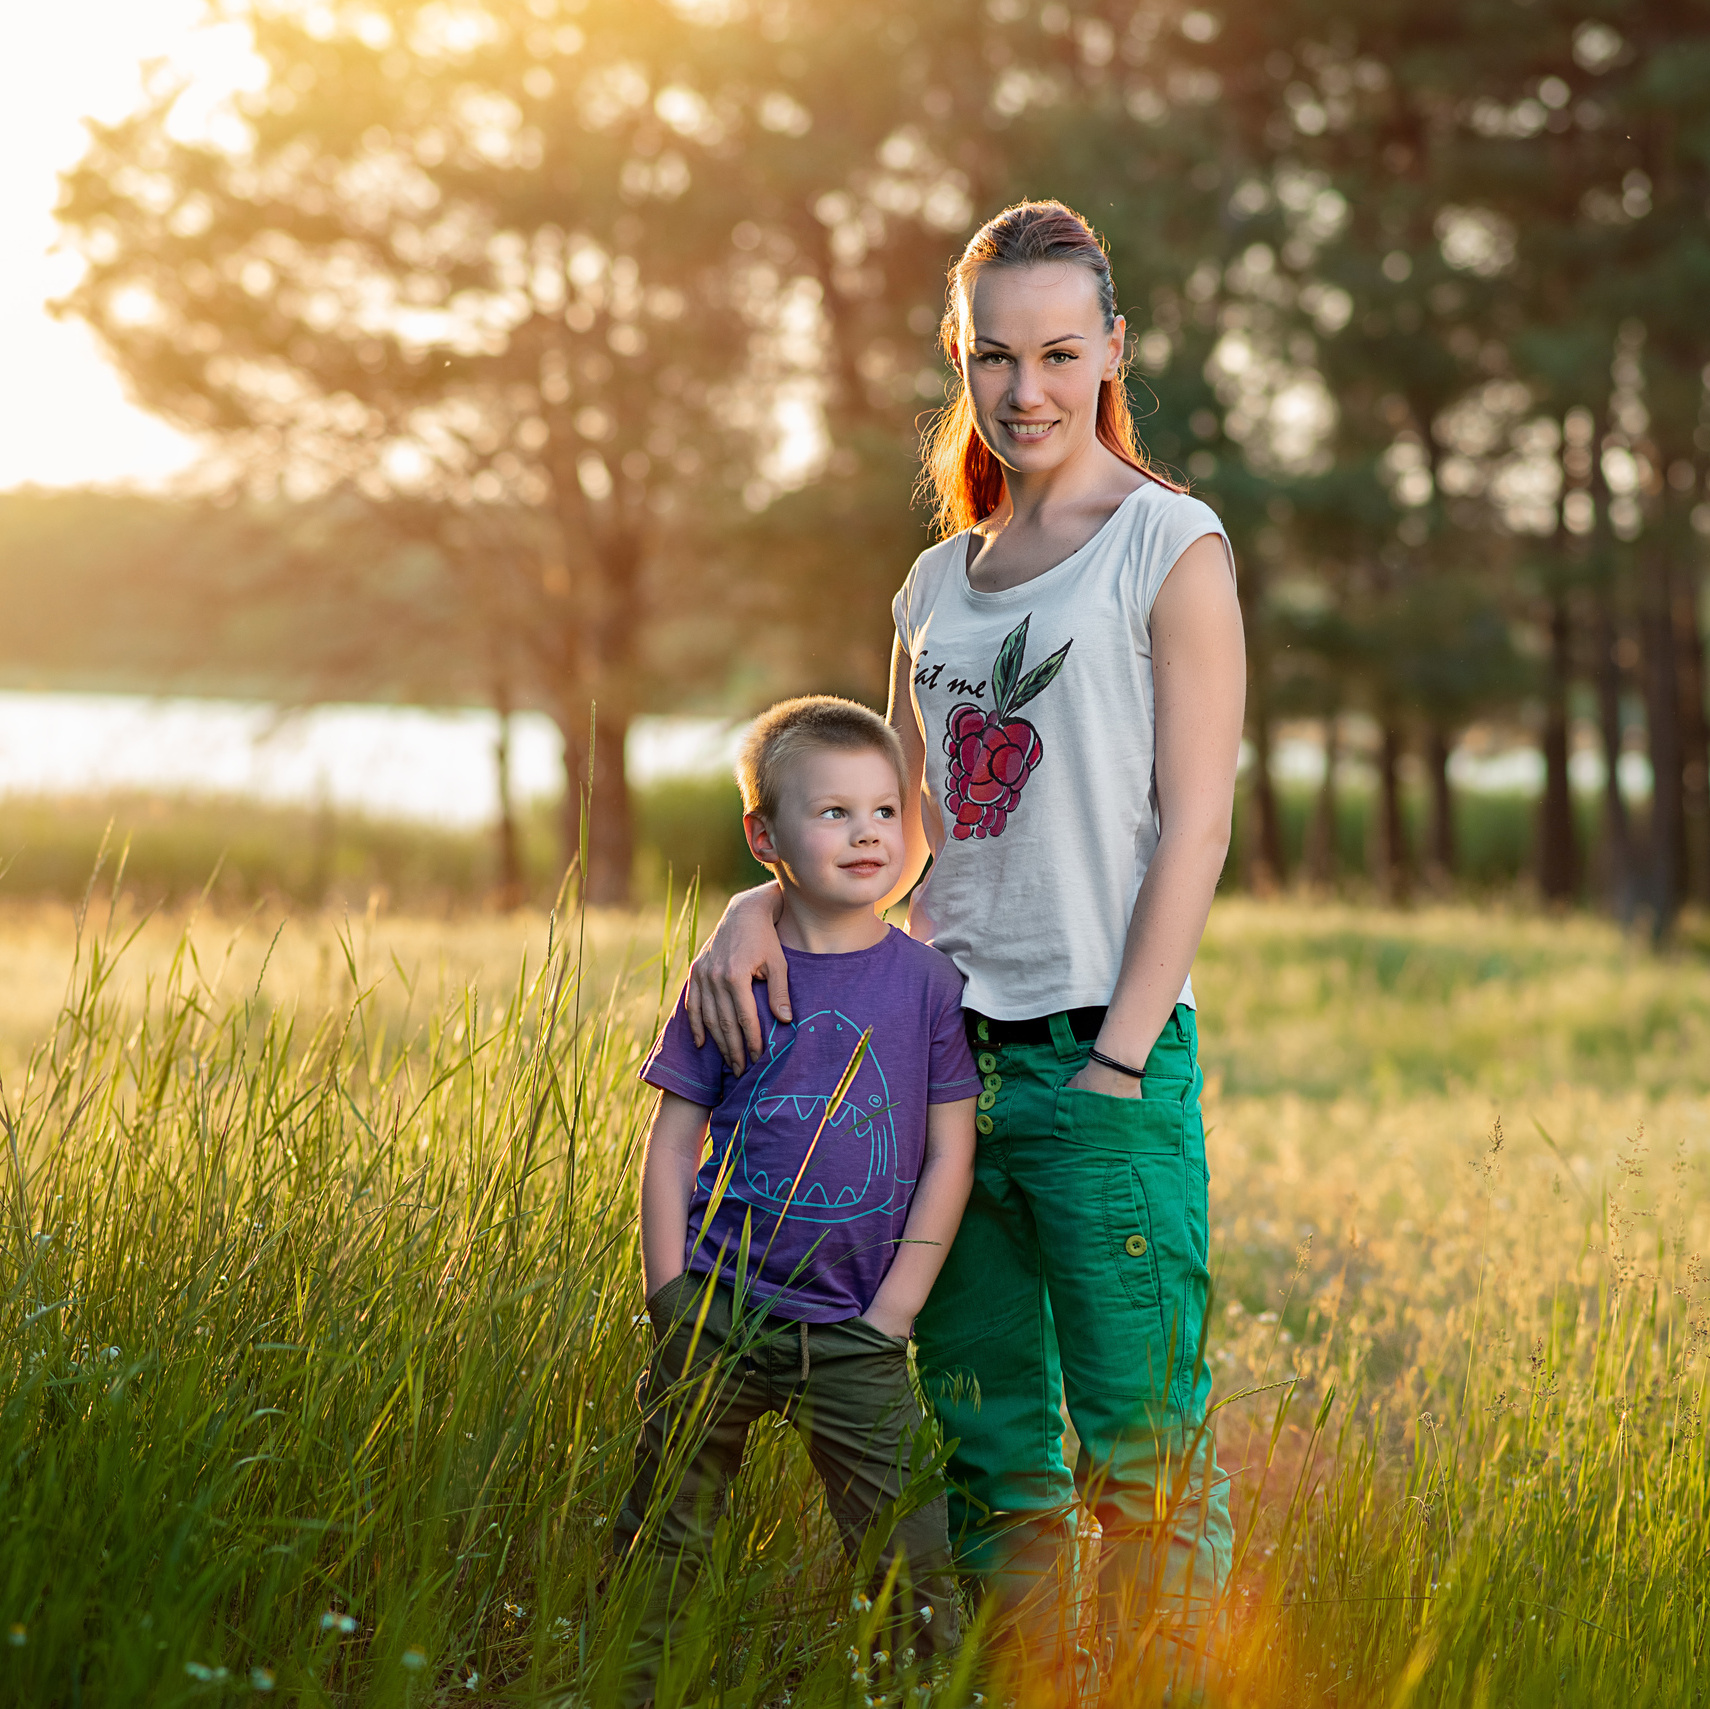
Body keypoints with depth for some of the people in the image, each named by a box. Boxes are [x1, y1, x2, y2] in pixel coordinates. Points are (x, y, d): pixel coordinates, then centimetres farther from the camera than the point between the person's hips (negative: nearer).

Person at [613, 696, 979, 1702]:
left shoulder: (927, 981, -1)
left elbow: (950, 1157, 0)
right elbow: (672, 1141, 4)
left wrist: (892, 1311, -5)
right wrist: (671, 1299, -3)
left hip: (854, 1330, 0)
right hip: (720, 1308, 1)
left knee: (913, 1563, -2)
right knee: (662, 1542, 8)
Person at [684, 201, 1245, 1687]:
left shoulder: (1171, 547, -2)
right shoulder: (938, 583, 16)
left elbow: (1195, 823, -8)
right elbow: (900, 827, 16)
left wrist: (1117, 1062, -14)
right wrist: (764, 904, -3)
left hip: (1102, 1054, -6)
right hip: (946, 1050, 6)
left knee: (1140, 1447, -5)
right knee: (986, 1441, 11)